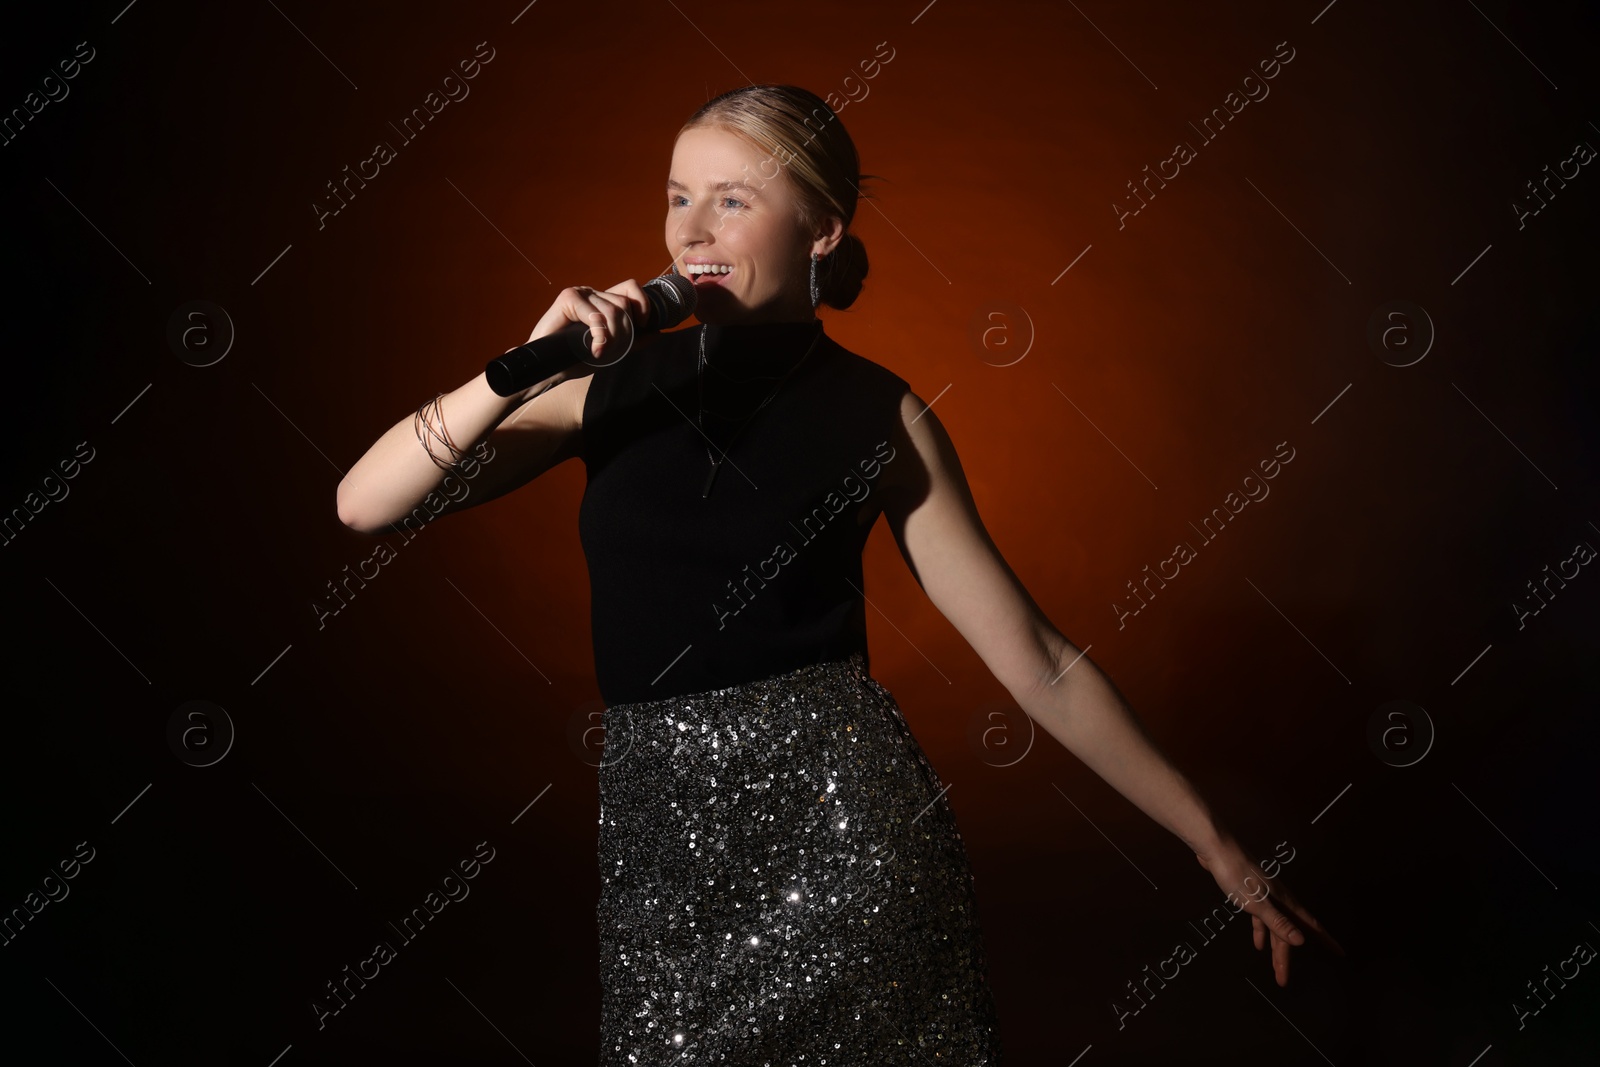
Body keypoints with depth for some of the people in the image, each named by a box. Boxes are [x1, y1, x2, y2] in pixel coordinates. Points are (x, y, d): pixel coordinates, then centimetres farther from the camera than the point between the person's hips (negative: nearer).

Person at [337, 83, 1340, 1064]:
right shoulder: (613, 380, 4)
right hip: (664, 838, 2)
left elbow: (1038, 661, 0)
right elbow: (365, 503, -1)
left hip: (842, 815, -2)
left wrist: (1217, 845, 0)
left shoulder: (880, 416, -1)